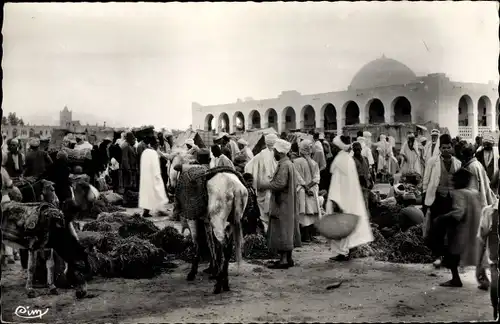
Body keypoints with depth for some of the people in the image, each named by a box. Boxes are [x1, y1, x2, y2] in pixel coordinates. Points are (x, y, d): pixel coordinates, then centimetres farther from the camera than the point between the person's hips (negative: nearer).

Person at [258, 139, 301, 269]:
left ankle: (283, 260, -2)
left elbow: (279, 184, -24)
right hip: (288, 204, 10)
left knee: (281, 231, -5)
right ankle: (288, 258, 19)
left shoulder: (283, 165, -18)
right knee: (287, 231, 13)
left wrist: (263, 185, -12)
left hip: (282, 204, -10)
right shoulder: (289, 163, 12)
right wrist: (269, 183, 20)